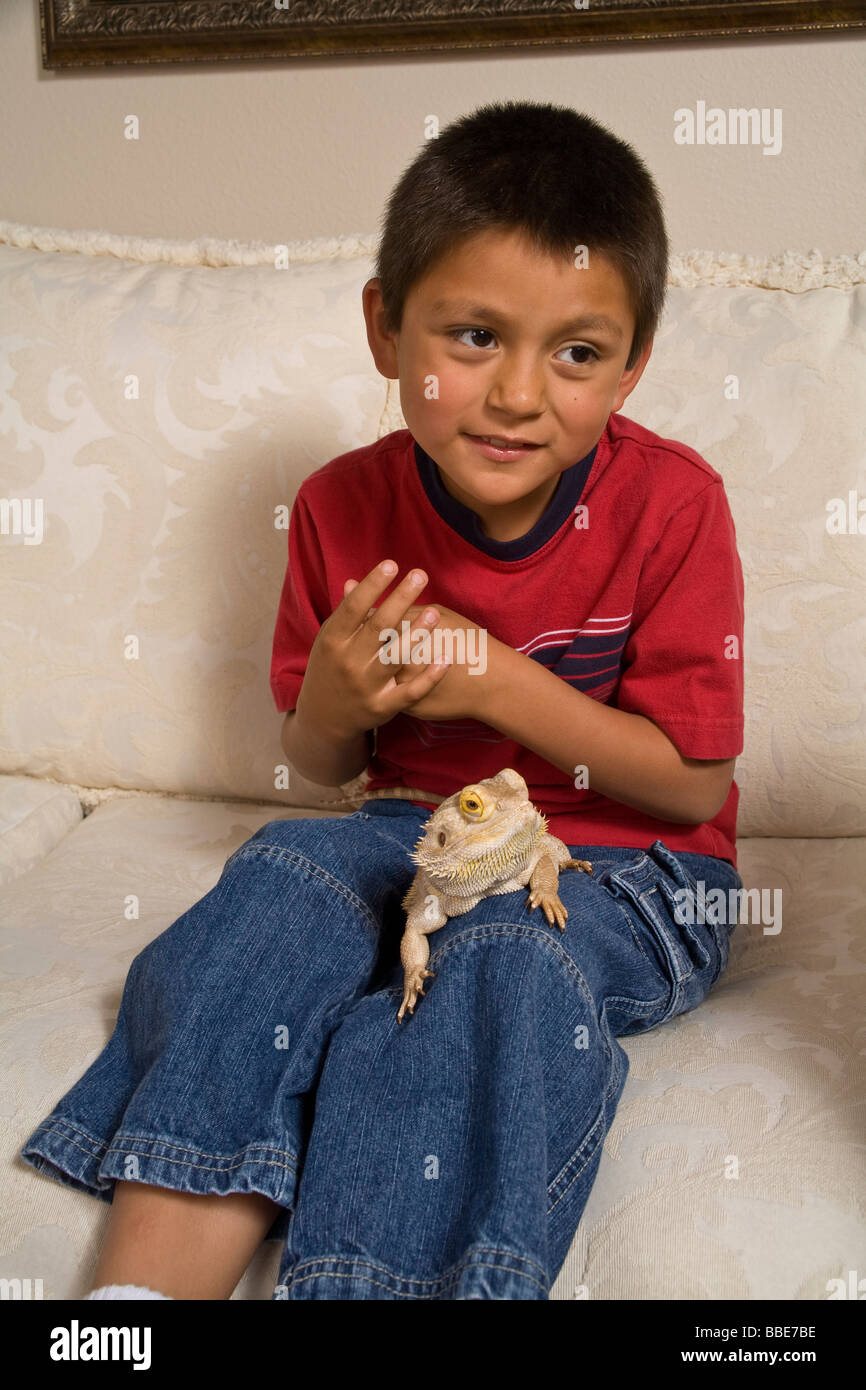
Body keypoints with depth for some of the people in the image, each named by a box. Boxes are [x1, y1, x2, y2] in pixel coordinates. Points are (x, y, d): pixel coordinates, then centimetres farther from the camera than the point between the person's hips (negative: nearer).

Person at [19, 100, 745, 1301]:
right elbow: (320, 765, 8)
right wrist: (336, 701, -18)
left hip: (625, 874, -2)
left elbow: (695, 785, -11)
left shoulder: (669, 503, -13)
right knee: (287, 871, -26)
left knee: (502, 949, -34)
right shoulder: (343, 508, -4)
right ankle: (143, 1282, -28)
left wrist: (499, 680, -22)